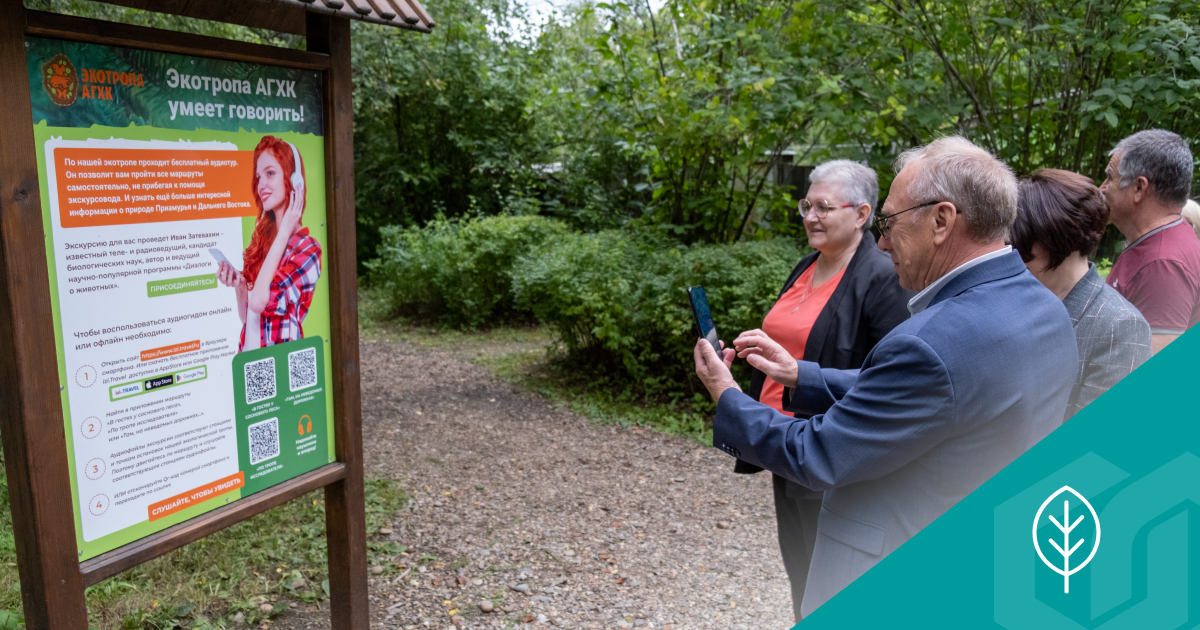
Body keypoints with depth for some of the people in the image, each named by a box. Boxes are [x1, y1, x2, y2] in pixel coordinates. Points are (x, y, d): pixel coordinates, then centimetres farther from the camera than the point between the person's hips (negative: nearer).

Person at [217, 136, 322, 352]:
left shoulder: (306, 249, -8)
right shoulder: (261, 237, 7)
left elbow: (258, 302, -20)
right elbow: (247, 317, 13)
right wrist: (238, 285, -6)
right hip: (249, 355, 4)